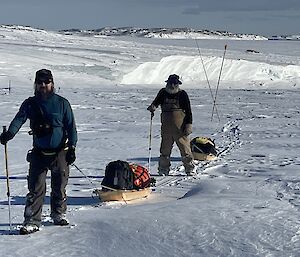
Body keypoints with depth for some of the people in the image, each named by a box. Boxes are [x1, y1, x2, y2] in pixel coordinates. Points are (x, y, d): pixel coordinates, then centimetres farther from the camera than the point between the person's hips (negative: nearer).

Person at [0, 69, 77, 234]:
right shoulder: (30, 104, 3)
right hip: (39, 153, 0)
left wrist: (72, 148, -4)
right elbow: (19, 119, -11)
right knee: (35, 189, -5)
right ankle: (32, 221, -1)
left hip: (60, 152, 0)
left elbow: (71, 126, 2)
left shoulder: (62, 103, -1)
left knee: (59, 187, 11)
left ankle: (58, 214, 30)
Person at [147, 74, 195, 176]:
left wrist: (188, 125, -8)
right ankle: (163, 169, 17)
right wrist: (152, 107, -4)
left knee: (185, 148, -3)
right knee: (165, 149, 8)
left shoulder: (182, 94, -1)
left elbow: (188, 111, 0)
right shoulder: (163, 92, 8)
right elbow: (156, 102, 21)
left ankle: (189, 168, 6)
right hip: (166, 128, 4)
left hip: (180, 127, -3)